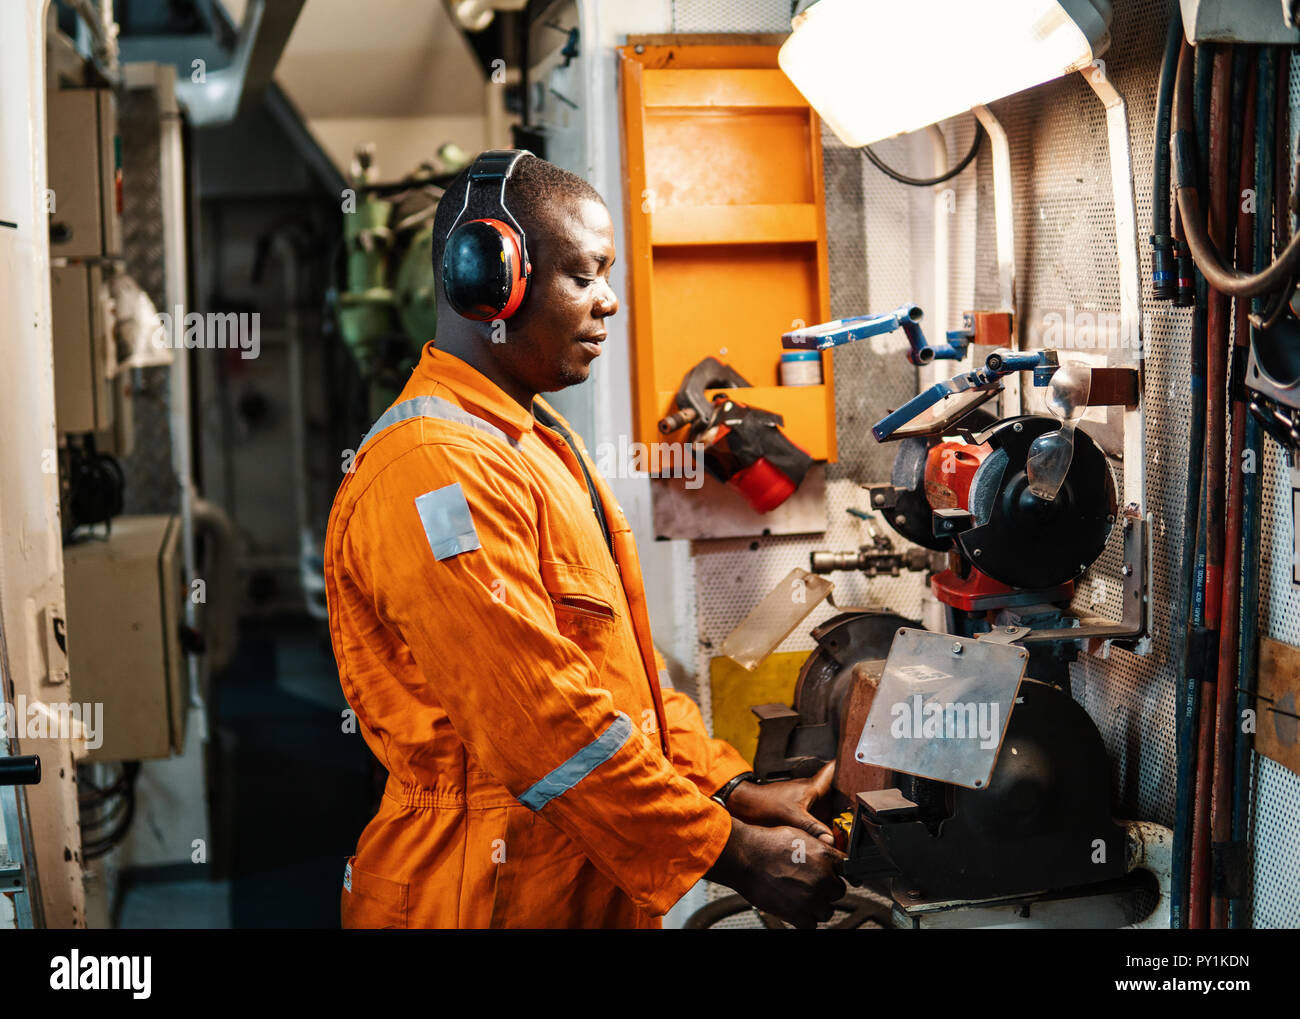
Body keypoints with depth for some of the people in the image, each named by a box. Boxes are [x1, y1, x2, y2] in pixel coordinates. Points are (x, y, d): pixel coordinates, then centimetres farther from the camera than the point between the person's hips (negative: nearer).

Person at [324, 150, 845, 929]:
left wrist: (733, 789, 3)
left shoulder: (540, 443, 14)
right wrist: (735, 855, -19)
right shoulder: (436, 473, -21)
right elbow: (545, 722, -24)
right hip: (490, 896, -9)